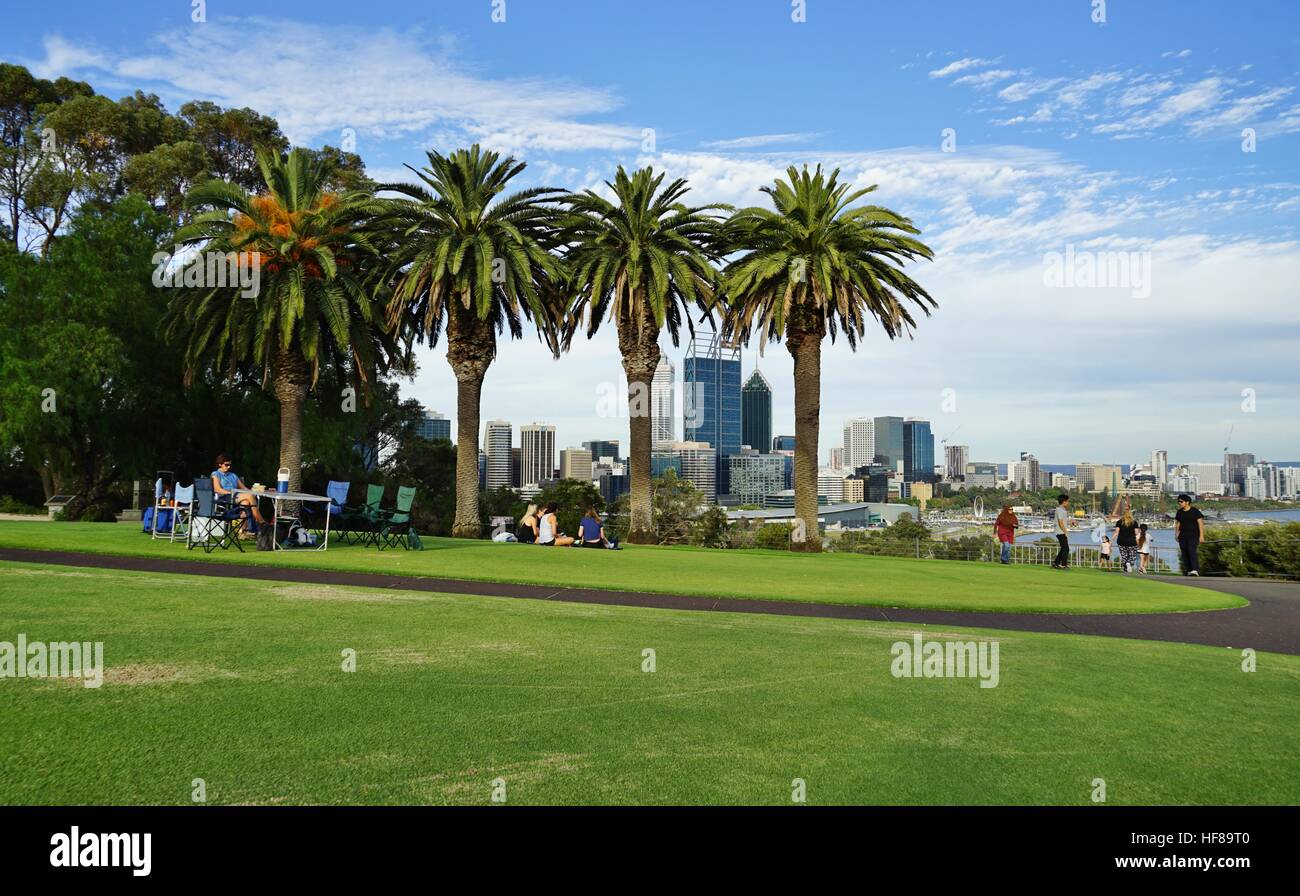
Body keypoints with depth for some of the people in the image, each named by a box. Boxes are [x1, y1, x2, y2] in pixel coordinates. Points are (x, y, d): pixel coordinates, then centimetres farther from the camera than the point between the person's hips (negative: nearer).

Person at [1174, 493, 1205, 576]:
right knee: (1184, 553, 1)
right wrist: (1176, 534, 12)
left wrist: (1201, 535, -13)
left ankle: (1195, 570, -28)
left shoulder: (1195, 511, -5)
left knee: (1191, 551, -20)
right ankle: (1188, 571, 7)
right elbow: (1177, 523, 18)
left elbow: (1200, 523, -7)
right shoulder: (1179, 512, 11)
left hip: (1193, 535, -6)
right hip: (1183, 536, 6)